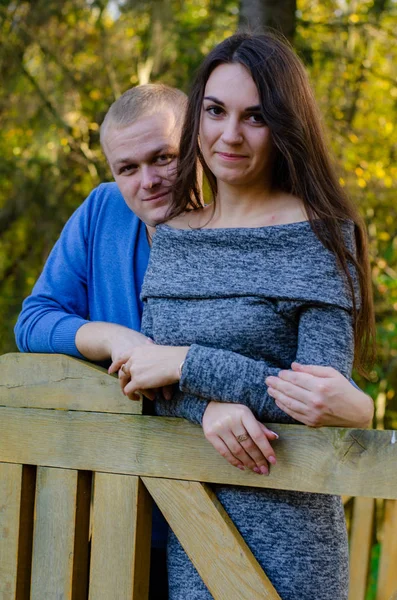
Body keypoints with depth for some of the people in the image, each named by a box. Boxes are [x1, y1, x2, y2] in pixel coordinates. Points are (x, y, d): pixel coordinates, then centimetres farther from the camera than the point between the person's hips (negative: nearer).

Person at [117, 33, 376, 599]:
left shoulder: (318, 234, -9)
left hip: (281, 518, -5)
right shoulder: (171, 234, 8)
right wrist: (210, 406, -19)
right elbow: (142, 377, 3)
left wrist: (187, 365, -16)